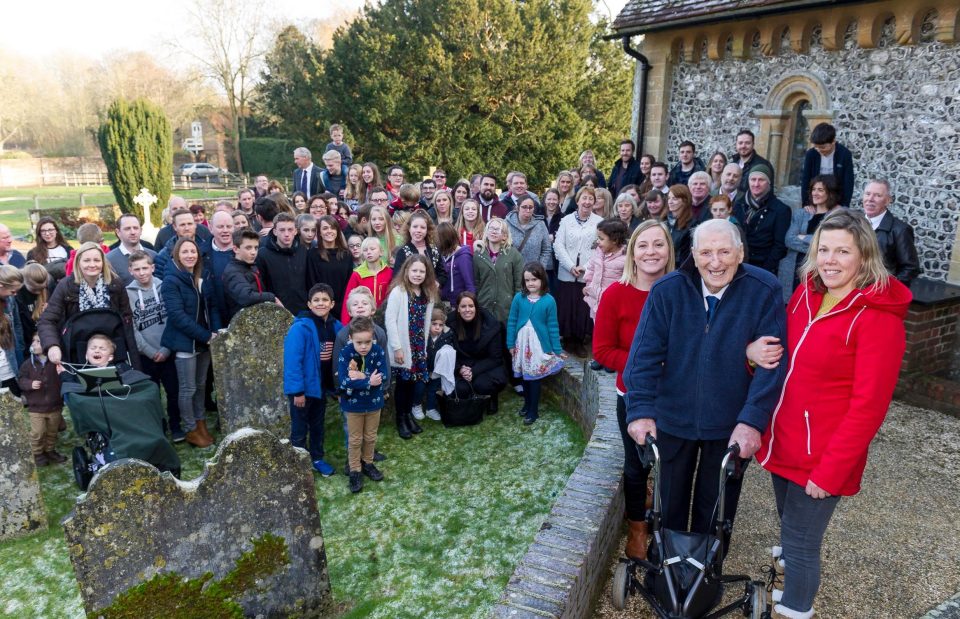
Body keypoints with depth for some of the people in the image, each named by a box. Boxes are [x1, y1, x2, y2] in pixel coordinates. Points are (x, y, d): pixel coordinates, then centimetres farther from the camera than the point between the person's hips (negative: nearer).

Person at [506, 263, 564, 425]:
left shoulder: (549, 300, -10)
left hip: (539, 344, -3)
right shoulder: (518, 298, -5)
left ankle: (533, 411, 17)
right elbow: (511, 322, 2)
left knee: (534, 378, 4)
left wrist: (557, 349, -3)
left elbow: (553, 326, -5)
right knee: (524, 376, 16)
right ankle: (527, 404, 36)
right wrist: (511, 344, 1)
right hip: (522, 343, 3)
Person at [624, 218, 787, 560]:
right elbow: (646, 352, -14)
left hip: (731, 426, -1)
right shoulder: (667, 290, -12)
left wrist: (753, 419, -24)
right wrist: (641, 410, -23)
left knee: (716, 511, 19)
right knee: (669, 506, 21)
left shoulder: (765, 291, -14)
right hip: (672, 419, 1)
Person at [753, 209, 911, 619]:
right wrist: (760, 354, -8)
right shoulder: (805, 293, 2)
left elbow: (868, 405, -19)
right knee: (791, 532, 26)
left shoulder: (878, 318, -19)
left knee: (799, 543, 9)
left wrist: (829, 471, -18)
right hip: (783, 443, 7)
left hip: (822, 457, -7)